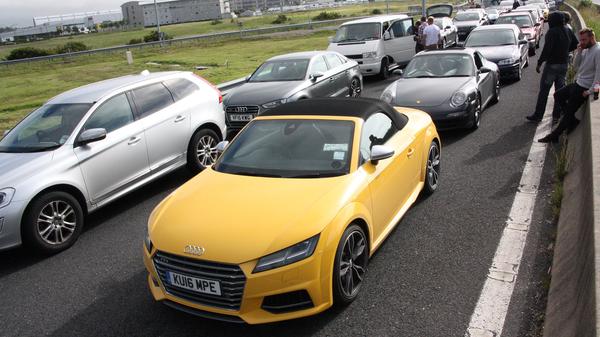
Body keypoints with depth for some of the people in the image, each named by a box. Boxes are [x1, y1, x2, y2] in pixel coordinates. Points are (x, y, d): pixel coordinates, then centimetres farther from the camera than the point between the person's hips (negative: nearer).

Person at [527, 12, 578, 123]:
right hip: (564, 64, 7)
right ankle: (556, 115, 17)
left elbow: (547, 49, -22)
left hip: (552, 64, -7)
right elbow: (575, 44, 15)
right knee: (560, 90, 13)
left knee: (544, 90, -2)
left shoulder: (552, 32, -16)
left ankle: (538, 115, 0)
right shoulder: (568, 31, 7)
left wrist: (539, 63, -17)